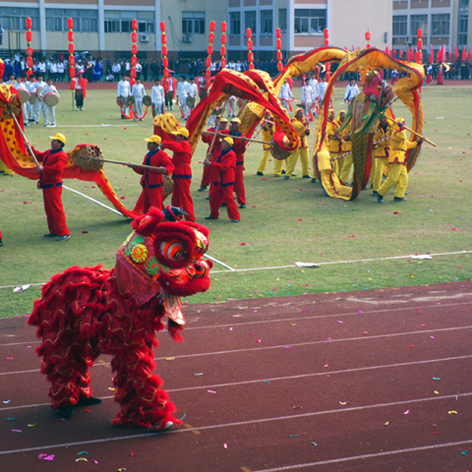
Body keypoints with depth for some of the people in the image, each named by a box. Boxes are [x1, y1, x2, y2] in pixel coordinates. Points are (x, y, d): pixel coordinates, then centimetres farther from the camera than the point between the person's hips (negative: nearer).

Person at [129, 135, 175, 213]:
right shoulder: (147, 155, 18)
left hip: (155, 184, -9)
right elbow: (142, 170, 23)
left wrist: (165, 170, -38)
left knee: (156, 205, -8)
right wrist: (134, 166, 11)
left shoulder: (161, 154, -8)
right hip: (146, 184, 9)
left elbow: (170, 166, -18)